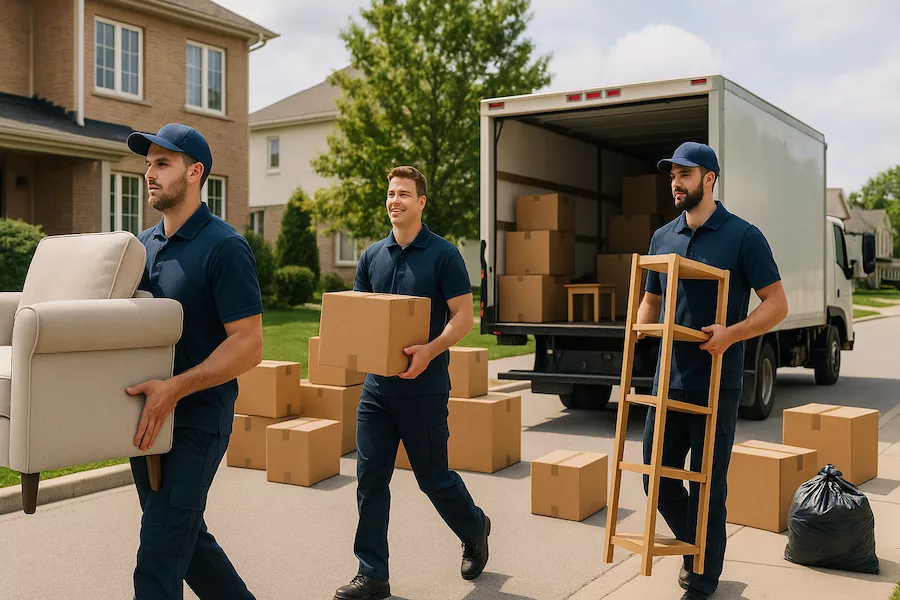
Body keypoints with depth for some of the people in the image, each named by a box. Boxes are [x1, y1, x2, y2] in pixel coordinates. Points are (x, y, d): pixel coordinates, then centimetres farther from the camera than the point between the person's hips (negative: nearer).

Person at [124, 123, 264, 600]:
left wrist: (174, 388, -27)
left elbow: (248, 346, -19)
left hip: (197, 421, -8)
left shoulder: (224, 247, -14)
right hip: (148, 418, 8)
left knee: (159, 560, -6)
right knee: (187, 537, 20)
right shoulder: (143, 244, 10)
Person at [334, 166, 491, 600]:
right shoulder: (373, 256, 9)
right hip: (377, 386, 5)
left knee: (433, 478, 7)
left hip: (423, 389, -5)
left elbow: (463, 317, -10)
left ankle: (474, 530, 36)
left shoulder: (443, 255, -7)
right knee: (370, 480, 3)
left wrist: (430, 351, -26)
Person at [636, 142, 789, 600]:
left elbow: (777, 304, -8)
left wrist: (731, 333, -24)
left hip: (715, 384, -5)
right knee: (657, 476, 11)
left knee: (708, 484, 5)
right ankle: (694, 546, 37)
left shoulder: (743, 236, -7)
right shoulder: (662, 238, 9)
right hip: (668, 379, 5)